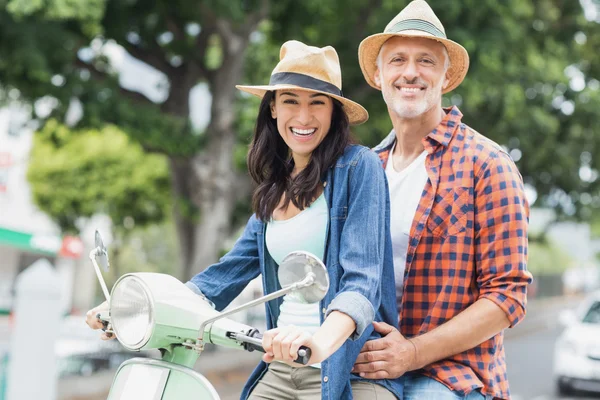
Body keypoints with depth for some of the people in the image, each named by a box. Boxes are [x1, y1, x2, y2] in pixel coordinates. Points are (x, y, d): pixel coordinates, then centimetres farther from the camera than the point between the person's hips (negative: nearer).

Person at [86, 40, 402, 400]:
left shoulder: (358, 167, -6)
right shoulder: (275, 189, 15)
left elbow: (363, 279, -17)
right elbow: (230, 271, 17)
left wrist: (320, 342, -35)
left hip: (350, 370, -5)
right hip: (280, 368, 6)